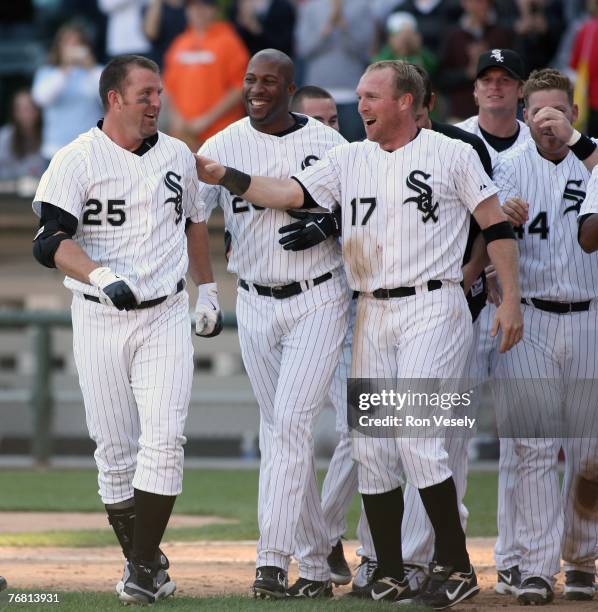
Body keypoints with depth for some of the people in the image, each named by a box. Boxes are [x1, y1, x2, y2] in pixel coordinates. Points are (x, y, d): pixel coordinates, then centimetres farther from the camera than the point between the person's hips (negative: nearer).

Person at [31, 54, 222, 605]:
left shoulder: (178, 156, 8)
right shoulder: (76, 161, -8)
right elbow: (50, 241, -19)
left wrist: (208, 290, 25)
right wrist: (103, 276, -35)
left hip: (166, 317, 2)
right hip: (100, 321, -2)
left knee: (164, 440, -13)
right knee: (115, 451, 2)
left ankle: (143, 569, -11)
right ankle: (144, 562, 16)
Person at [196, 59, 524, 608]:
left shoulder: (452, 155, 0)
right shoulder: (349, 160, 12)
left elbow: (496, 225, 1)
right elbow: (289, 194, 3)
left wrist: (511, 300, -6)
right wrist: (223, 177, -10)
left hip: (432, 309, -6)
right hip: (372, 315, 6)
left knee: (415, 432, -17)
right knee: (370, 443, 2)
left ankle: (456, 567, -8)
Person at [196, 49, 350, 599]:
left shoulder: (327, 144, -3)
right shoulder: (223, 146, 2)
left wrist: (319, 223, -12)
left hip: (319, 301, -3)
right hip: (256, 306, 3)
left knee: (290, 423, -15)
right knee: (279, 430, 7)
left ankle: (273, 559, -18)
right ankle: (316, 566, 16)